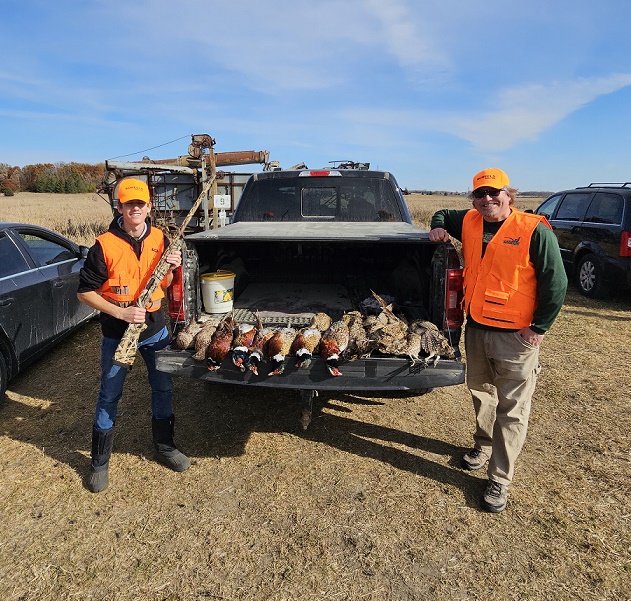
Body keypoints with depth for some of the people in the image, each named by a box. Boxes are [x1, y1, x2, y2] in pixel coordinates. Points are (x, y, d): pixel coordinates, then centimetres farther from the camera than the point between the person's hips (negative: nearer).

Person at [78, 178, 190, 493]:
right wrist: (121, 312, -20)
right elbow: (85, 292, -10)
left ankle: (164, 446, 31)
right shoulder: (104, 246, -14)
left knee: (163, 388, 12)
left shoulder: (160, 239, 0)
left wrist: (171, 268, -13)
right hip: (117, 332, -3)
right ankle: (99, 462, 25)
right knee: (109, 396, 7)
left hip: (155, 327, 4)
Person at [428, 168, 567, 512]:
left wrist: (539, 328, -12)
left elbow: (555, 283, -11)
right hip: (476, 328, 6)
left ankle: (500, 480, 17)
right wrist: (438, 227, 1)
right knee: (480, 393, 23)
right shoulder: (468, 222, 3)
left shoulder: (534, 231, -14)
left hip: (515, 336, -6)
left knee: (511, 410, 4)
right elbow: (442, 214, 25)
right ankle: (483, 446, 46)